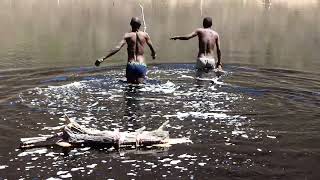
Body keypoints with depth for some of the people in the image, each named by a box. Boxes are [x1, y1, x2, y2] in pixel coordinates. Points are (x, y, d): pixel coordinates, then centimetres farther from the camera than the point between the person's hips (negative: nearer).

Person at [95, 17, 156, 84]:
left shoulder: (127, 35, -2)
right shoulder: (145, 35, 4)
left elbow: (117, 48, -14)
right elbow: (152, 48, 15)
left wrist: (103, 58, -16)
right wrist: (153, 54, 40)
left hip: (131, 65, 0)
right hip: (142, 65, 0)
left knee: (130, 83, 13)